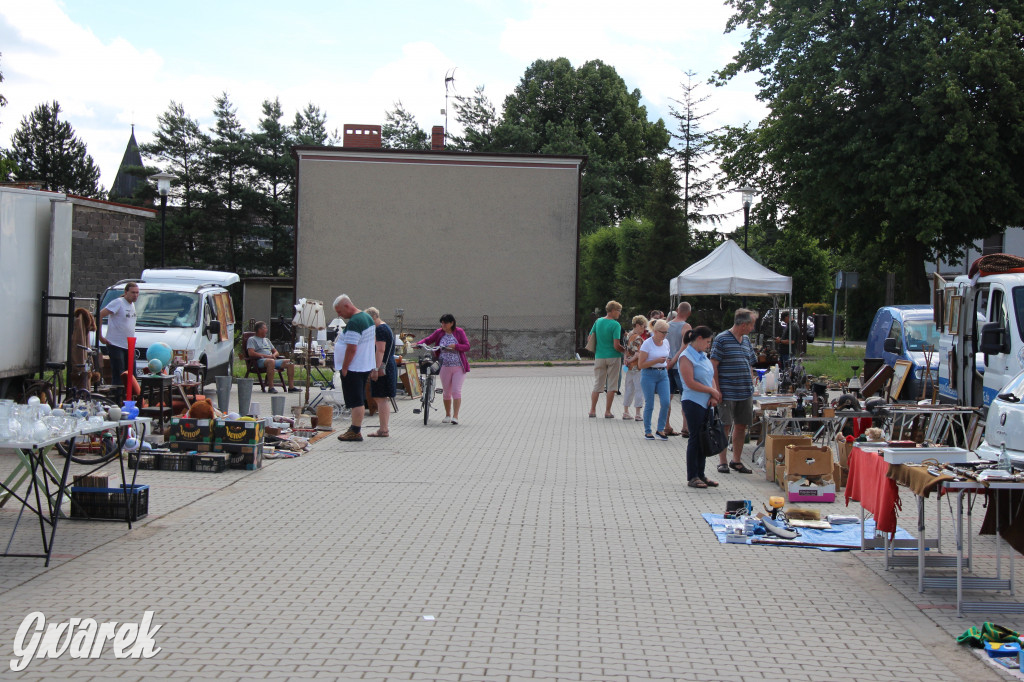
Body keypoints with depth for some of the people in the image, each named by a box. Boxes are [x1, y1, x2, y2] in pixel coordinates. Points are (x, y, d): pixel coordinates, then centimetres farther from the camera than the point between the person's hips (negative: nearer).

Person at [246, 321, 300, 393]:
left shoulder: (267, 340, 32)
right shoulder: (252, 339, 8)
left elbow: (276, 352, 28)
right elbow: (251, 353, -9)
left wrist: (274, 355, 2)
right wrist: (266, 356, -14)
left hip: (273, 360, 8)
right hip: (260, 360, -7)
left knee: (290, 362, -11)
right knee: (271, 361, -41)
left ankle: (291, 387, -15)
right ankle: (271, 387, -43)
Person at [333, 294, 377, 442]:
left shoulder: (353, 323, -21)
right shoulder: (368, 318, 12)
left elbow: (351, 348, -24)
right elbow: (374, 341, 21)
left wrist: (344, 368, -17)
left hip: (353, 369, -10)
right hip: (366, 366, 10)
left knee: (356, 402, -6)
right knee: (359, 400, 16)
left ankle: (355, 432, -2)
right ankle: (356, 427, 24)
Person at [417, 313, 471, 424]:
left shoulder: (459, 332, -2)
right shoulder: (439, 333, 5)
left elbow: (467, 346, -6)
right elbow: (428, 340, 12)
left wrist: (455, 346, -21)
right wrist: (418, 344, -7)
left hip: (459, 367, -3)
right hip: (445, 367, 3)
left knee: (456, 391, -11)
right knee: (446, 392, 8)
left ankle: (455, 416, -10)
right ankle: (447, 415, 23)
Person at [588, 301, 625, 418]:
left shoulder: (598, 321, 3)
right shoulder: (615, 325, -13)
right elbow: (616, 345, -18)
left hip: (599, 356, 5)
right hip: (613, 357, -5)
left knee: (597, 384, 11)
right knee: (611, 385, 4)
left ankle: (592, 411, 11)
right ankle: (607, 412, 4)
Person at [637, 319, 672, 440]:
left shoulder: (666, 342, 8)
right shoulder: (647, 344, -10)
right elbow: (641, 364, -12)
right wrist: (657, 361, -19)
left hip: (663, 374, 5)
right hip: (649, 374, -5)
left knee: (665, 402, -8)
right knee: (649, 404, -1)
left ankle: (660, 430, 5)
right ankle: (647, 431, 13)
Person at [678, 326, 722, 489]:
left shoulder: (702, 356, 15)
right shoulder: (686, 357, -12)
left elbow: (711, 378, 18)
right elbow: (690, 383, -19)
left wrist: (713, 396, 0)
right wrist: (712, 391, -12)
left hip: (706, 403, 8)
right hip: (693, 403, -8)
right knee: (695, 439, -4)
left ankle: (700, 474, 17)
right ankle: (692, 477, 3)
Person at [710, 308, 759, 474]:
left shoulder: (746, 340, 14)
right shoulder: (722, 339, -8)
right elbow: (713, 366, -10)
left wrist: (751, 387, 14)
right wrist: (717, 390, -14)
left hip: (745, 392, 7)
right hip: (727, 392, -7)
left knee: (741, 426, 10)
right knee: (725, 427, -2)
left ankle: (737, 461, 20)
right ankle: (722, 462, 6)